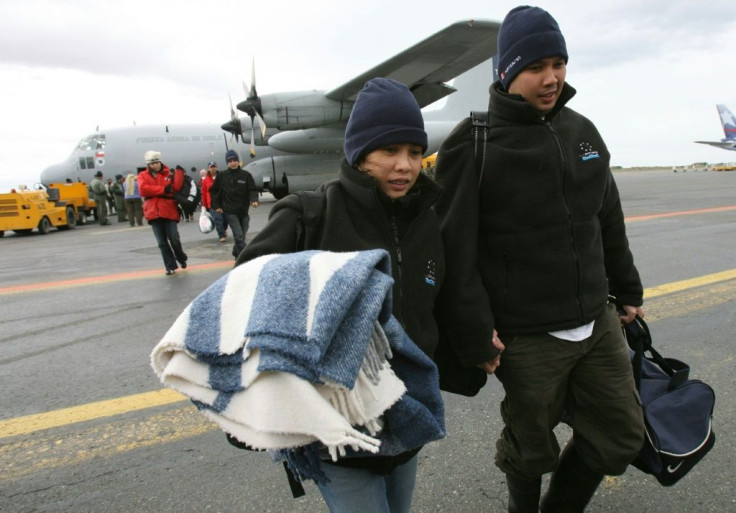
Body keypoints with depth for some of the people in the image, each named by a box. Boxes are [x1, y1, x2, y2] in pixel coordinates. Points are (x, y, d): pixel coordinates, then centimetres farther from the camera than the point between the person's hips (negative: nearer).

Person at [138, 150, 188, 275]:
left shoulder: (169, 174, 9)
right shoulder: (143, 176, 10)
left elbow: (176, 188, -4)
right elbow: (143, 189, -8)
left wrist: (179, 173, -12)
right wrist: (163, 189, -10)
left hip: (169, 211, -1)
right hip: (153, 212, 2)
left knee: (174, 238, -5)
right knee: (162, 242, 3)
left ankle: (181, 258, 23)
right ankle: (170, 266, 11)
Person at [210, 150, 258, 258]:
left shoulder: (246, 175, -1)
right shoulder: (222, 176, 0)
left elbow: (253, 190, -2)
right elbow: (213, 191, 11)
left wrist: (254, 200, -21)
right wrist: (216, 206, 4)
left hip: (243, 211, 2)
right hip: (230, 212, -2)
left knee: (241, 236, 13)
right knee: (239, 236, -13)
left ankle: (237, 253, 36)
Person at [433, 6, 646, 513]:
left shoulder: (582, 130, 8)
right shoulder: (473, 144, -13)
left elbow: (610, 221, 17)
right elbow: (455, 252, -17)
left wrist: (627, 291, 21)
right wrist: (475, 338, -17)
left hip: (598, 324, 7)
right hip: (528, 339, -6)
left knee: (621, 437, 17)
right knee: (533, 448, 12)